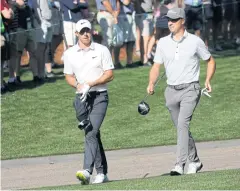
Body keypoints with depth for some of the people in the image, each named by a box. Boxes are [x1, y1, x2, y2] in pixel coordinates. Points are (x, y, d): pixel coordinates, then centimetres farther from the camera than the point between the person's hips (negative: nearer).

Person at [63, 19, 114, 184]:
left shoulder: (102, 50, 1)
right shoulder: (70, 53, 10)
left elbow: (109, 74, -2)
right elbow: (69, 76, 16)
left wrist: (90, 84, -14)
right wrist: (78, 85, -7)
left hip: (99, 97, -4)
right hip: (81, 98, 4)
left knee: (91, 134, -18)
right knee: (92, 135, 8)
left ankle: (87, 171, -28)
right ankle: (101, 172, 16)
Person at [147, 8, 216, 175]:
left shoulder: (195, 41, -1)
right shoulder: (163, 42, 9)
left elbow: (210, 61, 9)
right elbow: (156, 66, 9)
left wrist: (208, 81, -6)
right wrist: (151, 84, -9)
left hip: (190, 89, -5)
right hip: (171, 91, 5)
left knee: (183, 123, -21)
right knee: (181, 127, 11)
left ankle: (180, 164, -28)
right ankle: (194, 161, 28)